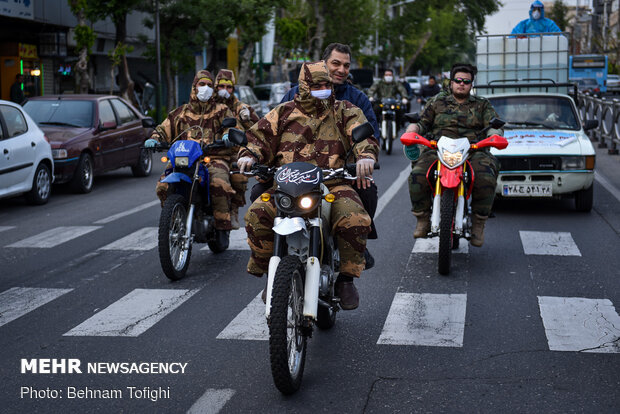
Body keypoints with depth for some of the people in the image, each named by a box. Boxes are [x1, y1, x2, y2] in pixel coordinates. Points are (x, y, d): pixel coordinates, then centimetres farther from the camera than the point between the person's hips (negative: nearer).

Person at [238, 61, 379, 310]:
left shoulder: (344, 112, 13)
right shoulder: (284, 113, 16)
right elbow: (260, 135, 15)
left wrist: (366, 156, -25)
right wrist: (249, 156, -7)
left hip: (332, 184, -1)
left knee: (356, 219, -30)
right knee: (256, 215, -26)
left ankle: (346, 278, -8)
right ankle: (270, 273, -4)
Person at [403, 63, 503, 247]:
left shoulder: (482, 105, 23)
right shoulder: (438, 102, 23)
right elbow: (424, 123, 22)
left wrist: (494, 134, -12)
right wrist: (414, 127, -2)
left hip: (473, 151, 0)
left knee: (486, 178, -32)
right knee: (417, 176, -29)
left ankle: (478, 224, -14)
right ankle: (423, 220, -12)